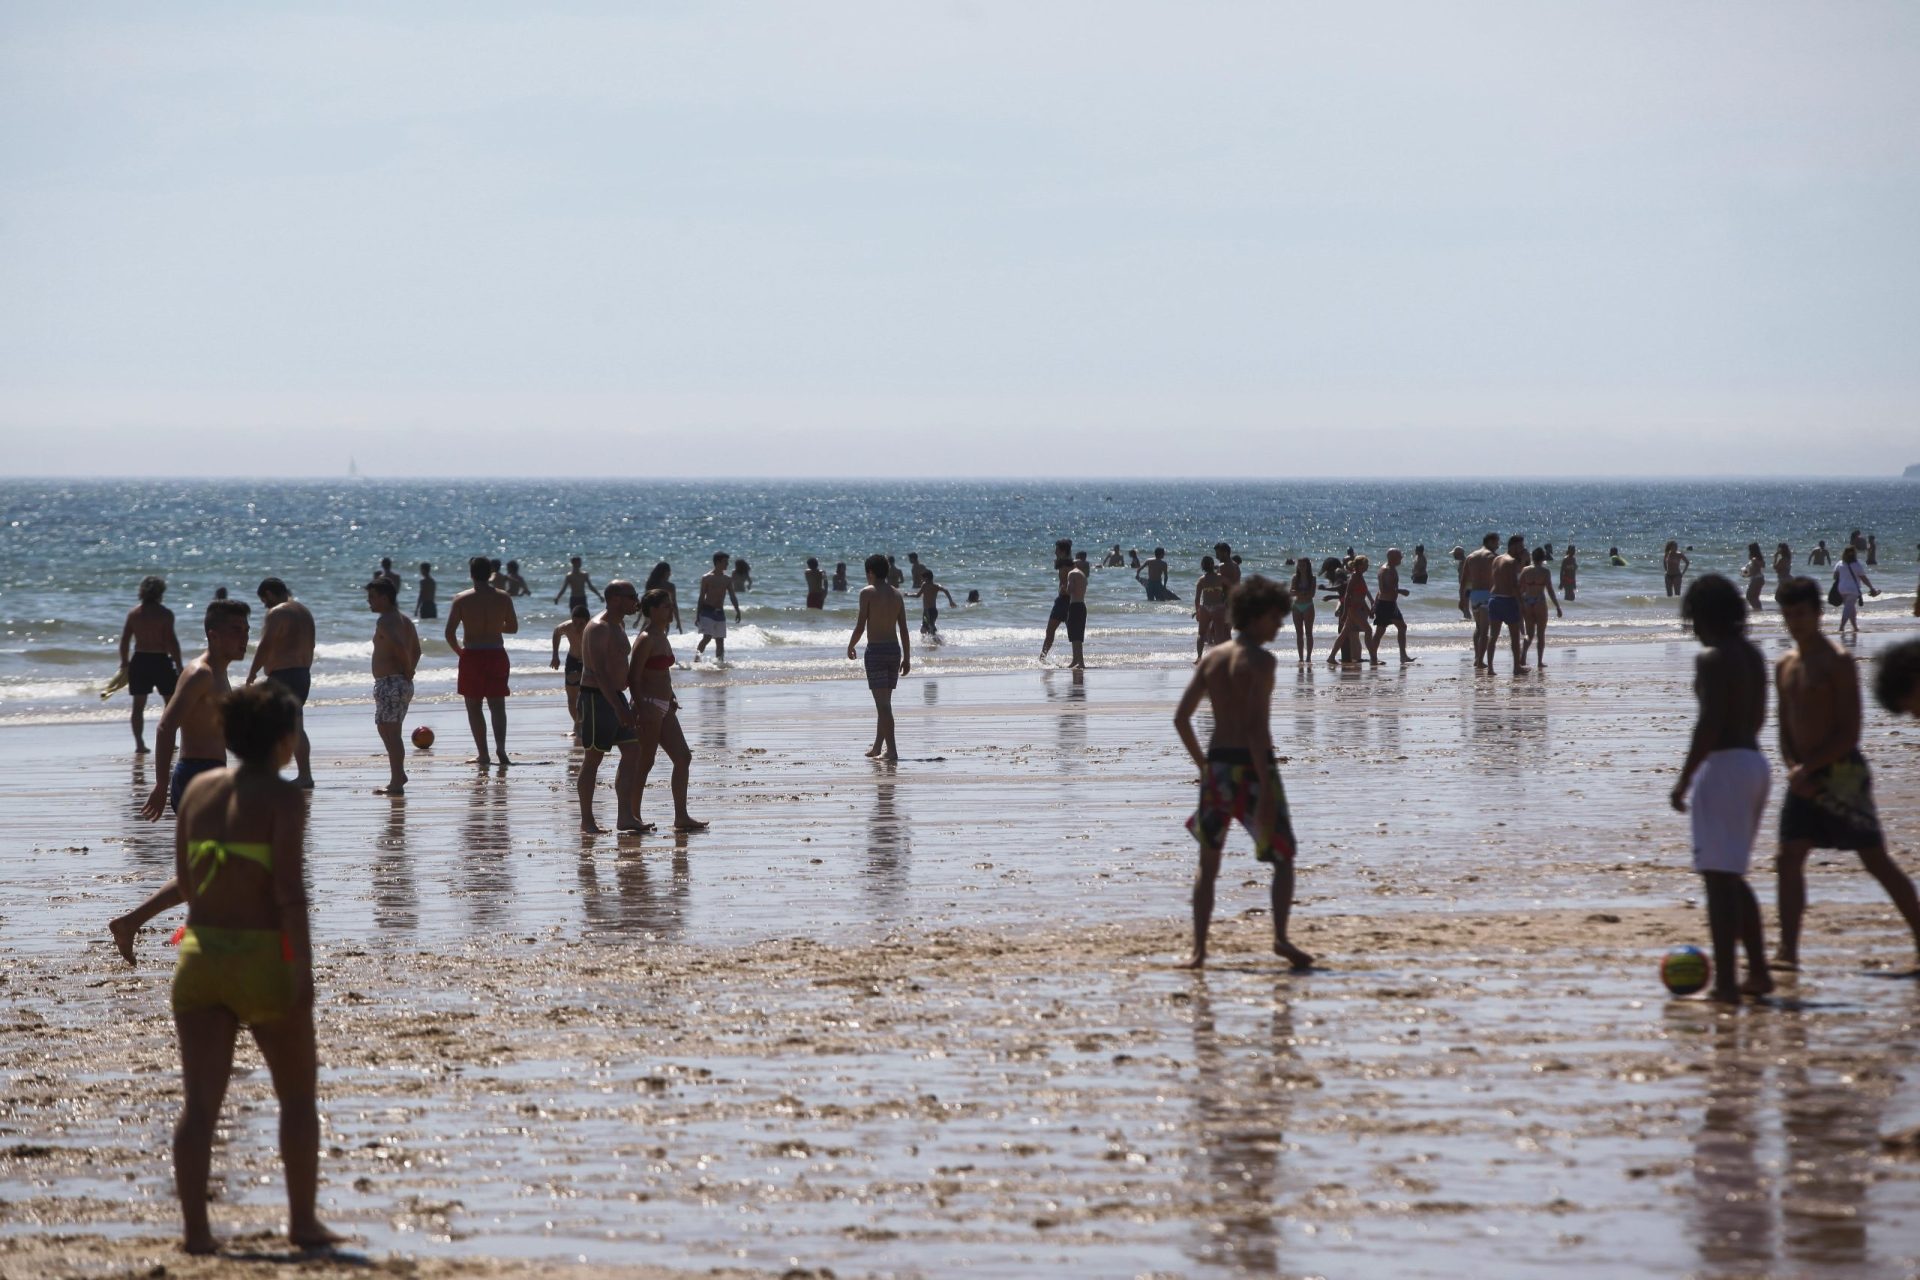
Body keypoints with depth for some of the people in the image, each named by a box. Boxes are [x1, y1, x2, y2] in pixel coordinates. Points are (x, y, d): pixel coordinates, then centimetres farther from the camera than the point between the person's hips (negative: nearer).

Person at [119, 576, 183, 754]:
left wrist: (124, 664, 14)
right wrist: (178, 666, -6)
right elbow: (172, 642, -12)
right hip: (160, 660, -4)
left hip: (139, 660, 4)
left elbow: (124, 640, 5)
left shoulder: (133, 613, 3)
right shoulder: (164, 613, -10)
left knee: (138, 705, 8)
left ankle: (139, 744, 5)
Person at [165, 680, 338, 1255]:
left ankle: (195, 1227, -2)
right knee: (297, 1098, 13)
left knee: (199, 1103, 3)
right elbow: (290, 890, -17)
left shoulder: (198, 789, 7)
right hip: (264, 957, -4)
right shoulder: (283, 797, -9)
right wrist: (303, 969, -16)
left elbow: (184, 876, 14)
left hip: (200, 955, 4)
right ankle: (302, 1220, 18)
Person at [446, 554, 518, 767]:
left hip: (472, 656, -2)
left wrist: (459, 651, 10)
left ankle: (483, 754, 3)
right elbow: (513, 627, 10)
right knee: (497, 706, 7)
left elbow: (449, 633, -9)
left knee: (474, 707, 7)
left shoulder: (462, 599, -8)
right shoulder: (502, 598, -1)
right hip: (497, 654, 2)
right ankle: (501, 750, -10)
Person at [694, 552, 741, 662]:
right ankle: (697, 655, -4)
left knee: (720, 640, 5)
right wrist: (697, 615, -7)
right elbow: (701, 597, -5)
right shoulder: (707, 578, -5)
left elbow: (732, 596, 10)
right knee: (707, 637, -18)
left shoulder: (727, 579, 9)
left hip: (720, 612, 5)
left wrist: (737, 611, -2)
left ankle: (720, 661, 10)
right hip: (707, 611, -5)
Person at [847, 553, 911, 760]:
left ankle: (891, 749, -14)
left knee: (882, 702, -8)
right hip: (894, 649, 6)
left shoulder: (868, 593, -8)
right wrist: (907, 657, 12)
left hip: (876, 650, -6)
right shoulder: (897, 595, 8)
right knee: (884, 701, 17)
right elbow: (904, 629, 8)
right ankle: (878, 746, 27)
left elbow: (860, 626, -10)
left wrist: (851, 646, 6)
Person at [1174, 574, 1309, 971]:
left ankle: (1198, 949, 7)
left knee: (1208, 864, 14)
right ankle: (1281, 935, -15)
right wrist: (1266, 787, -20)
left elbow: (1181, 718, 8)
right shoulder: (1260, 660, -10)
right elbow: (1256, 724, -19)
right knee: (1283, 860, 5)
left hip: (1217, 763, 5)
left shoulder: (1210, 659, 9)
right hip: (1253, 764, -5)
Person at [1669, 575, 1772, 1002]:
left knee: (1719, 876, -8)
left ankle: (1726, 982, -12)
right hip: (1755, 762, 10)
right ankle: (1757, 972, 24)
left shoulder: (1712, 658, -14)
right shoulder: (1751, 654, 13)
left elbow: (1710, 723, -20)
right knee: (1731, 876, 21)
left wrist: (1685, 779, -15)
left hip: (1724, 764, -10)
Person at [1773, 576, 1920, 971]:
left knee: (1875, 860, -2)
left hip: (1842, 775, -7)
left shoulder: (1838, 663, -10)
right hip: (1805, 777, 7)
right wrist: (1794, 769, -3)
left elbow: (1849, 733, -14)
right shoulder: (1785, 667, 12)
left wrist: (1807, 768, -16)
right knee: (1789, 858, -3)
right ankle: (1788, 953, -3)